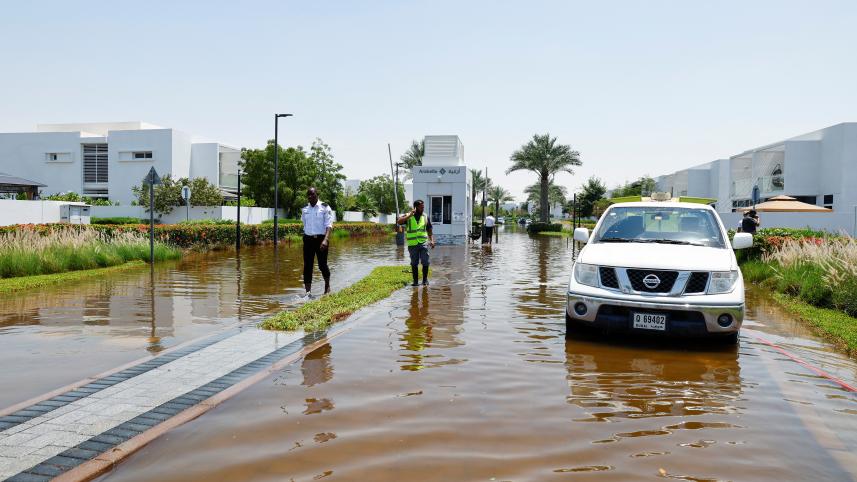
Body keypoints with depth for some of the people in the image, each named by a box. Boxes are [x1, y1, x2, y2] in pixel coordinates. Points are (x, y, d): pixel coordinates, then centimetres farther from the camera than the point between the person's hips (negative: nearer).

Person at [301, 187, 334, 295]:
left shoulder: (325, 207, -5)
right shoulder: (304, 209, 10)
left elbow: (329, 225, -11)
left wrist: (326, 239, -24)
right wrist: (306, 238, 14)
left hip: (321, 239, -4)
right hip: (308, 240, 4)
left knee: (322, 265, 1)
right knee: (307, 266, 1)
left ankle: (327, 286, 28)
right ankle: (307, 291, 6)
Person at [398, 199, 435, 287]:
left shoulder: (425, 217, 10)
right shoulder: (408, 216, 3)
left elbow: (429, 230, 16)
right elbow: (399, 221, -15)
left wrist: (432, 240, 4)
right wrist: (410, 215, -16)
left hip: (423, 243, 1)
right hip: (412, 244, -1)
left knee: (425, 262, -4)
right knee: (414, 263, 5)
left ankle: (425, 280, 10)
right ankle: (415, 280, 16)